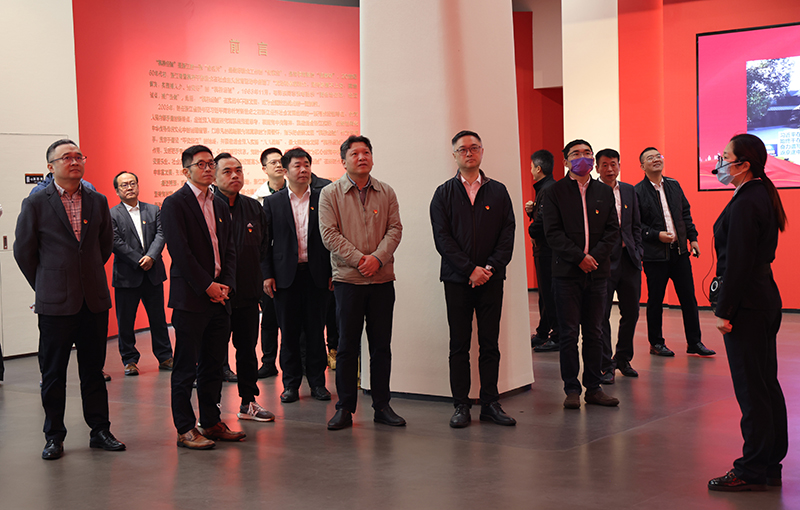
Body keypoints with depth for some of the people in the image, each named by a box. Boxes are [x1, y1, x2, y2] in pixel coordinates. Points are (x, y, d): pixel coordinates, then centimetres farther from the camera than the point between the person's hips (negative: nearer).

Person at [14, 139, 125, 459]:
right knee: (53, 373, 5)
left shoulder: (98, 202, 7)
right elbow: (23, 251, 3)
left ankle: (99, 430, 18)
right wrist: (46, 286, 8)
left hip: (95, 300, 3)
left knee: (94, 370, 9)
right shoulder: (35, 204, -3)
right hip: (56, 303, -3)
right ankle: (54, 436, 15)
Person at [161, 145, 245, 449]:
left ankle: (211, 422, 22)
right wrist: (207, 286, -14)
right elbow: (180, 251, -13)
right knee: (186, 367, -1)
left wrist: (226, 284, -1)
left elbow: (229, 249, 15)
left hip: (220, 297, 7)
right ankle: (185, 429, 6)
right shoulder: (175, 204, -6)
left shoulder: (220, 206, 17)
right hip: (190, 298, -7)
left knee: (213, 364, 12)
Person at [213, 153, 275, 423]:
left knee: (248, 348, 12)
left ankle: (248, 403, 23)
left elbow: (263, 242, 21)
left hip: (248, 291, 5)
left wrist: (255, 271, 13)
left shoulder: (254, 207, 9)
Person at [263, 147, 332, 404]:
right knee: (289, 333, 5)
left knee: (316, 331, 6)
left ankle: (318, 382, 16)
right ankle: (291, 384, 15)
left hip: (317, 275, 0)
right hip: (286, 276, 0)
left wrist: (333, 273, -1)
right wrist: (267, 274, -3)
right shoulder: (273, 202, 6)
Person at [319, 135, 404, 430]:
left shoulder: (386, 193, 10)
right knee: (347, 346, 1)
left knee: (381, 345, 6)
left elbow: (394, 229, 3)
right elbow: (329, 234, -6)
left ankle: (382, 406, 15)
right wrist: (359, 259, -15)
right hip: (348, 279, -2)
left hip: (382, 279, 3)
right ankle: (345, 408, 9)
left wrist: (377, 257, -13)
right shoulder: (330, 194, 2)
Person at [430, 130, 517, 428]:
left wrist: (491, 267, -9)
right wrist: (470, 269, -11)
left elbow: (508, 233, 4)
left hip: (490, 278, 1)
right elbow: (442, 237, -3)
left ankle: (490, 404, 10)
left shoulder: (498, 192, 10)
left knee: (490, 344, 4)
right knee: (459, 345, 2)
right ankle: (461, 406, 7)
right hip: (457, 279, -1)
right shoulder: (444, 194, 6)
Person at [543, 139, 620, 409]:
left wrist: (595, 255, -8)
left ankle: (593, 388, 14)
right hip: (567, 272, -3)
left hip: (597, 272, 3)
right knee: (569, 333, 0)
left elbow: (612, 230, 7)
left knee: (594, 333, 7)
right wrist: (579, 257, -13)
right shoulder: (555, 192, 2)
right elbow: (553, 233, -6)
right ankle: (572, 389, 7)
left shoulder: (605, 192, 11)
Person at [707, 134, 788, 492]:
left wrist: (725, 312, -17)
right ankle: (770, 465, 23)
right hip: (766, 300, 10)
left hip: (747, 306, -10)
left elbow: (738, 263, -21)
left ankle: (752, 472, 3)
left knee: (751, 390, -4)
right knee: (767, 385, 14)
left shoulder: (744, 205, -18)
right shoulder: (762, 196, 13)